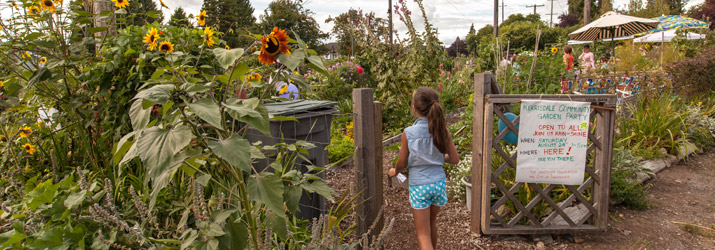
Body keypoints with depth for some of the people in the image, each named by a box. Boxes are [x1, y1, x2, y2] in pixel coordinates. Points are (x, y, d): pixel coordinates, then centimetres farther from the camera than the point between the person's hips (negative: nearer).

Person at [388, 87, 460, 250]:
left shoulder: (408, 133, -14)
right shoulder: (441, 131, -6)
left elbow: (402, 163, -4)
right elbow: (455, 159, 1)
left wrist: (394, 172, 18)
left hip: (419, 186, -4)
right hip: (439, 183, 4)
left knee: (423, 234, 6)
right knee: (431, 224, 27)